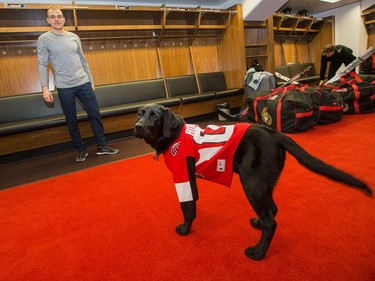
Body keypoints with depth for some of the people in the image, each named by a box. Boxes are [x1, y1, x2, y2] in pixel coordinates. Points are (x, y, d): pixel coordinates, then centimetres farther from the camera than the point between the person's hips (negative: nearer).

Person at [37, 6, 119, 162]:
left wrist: (90, 81, 11)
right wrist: (45, 88, -11)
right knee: (72, 121, 5)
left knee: (95, 115, 2)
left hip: (84, 83, 3)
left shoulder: (74, 37, 11)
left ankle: (102, 146, 13)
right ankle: (81, 150, 18)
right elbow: (42, 65, -3)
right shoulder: (44, 39, 1)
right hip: (64, 87, -3)